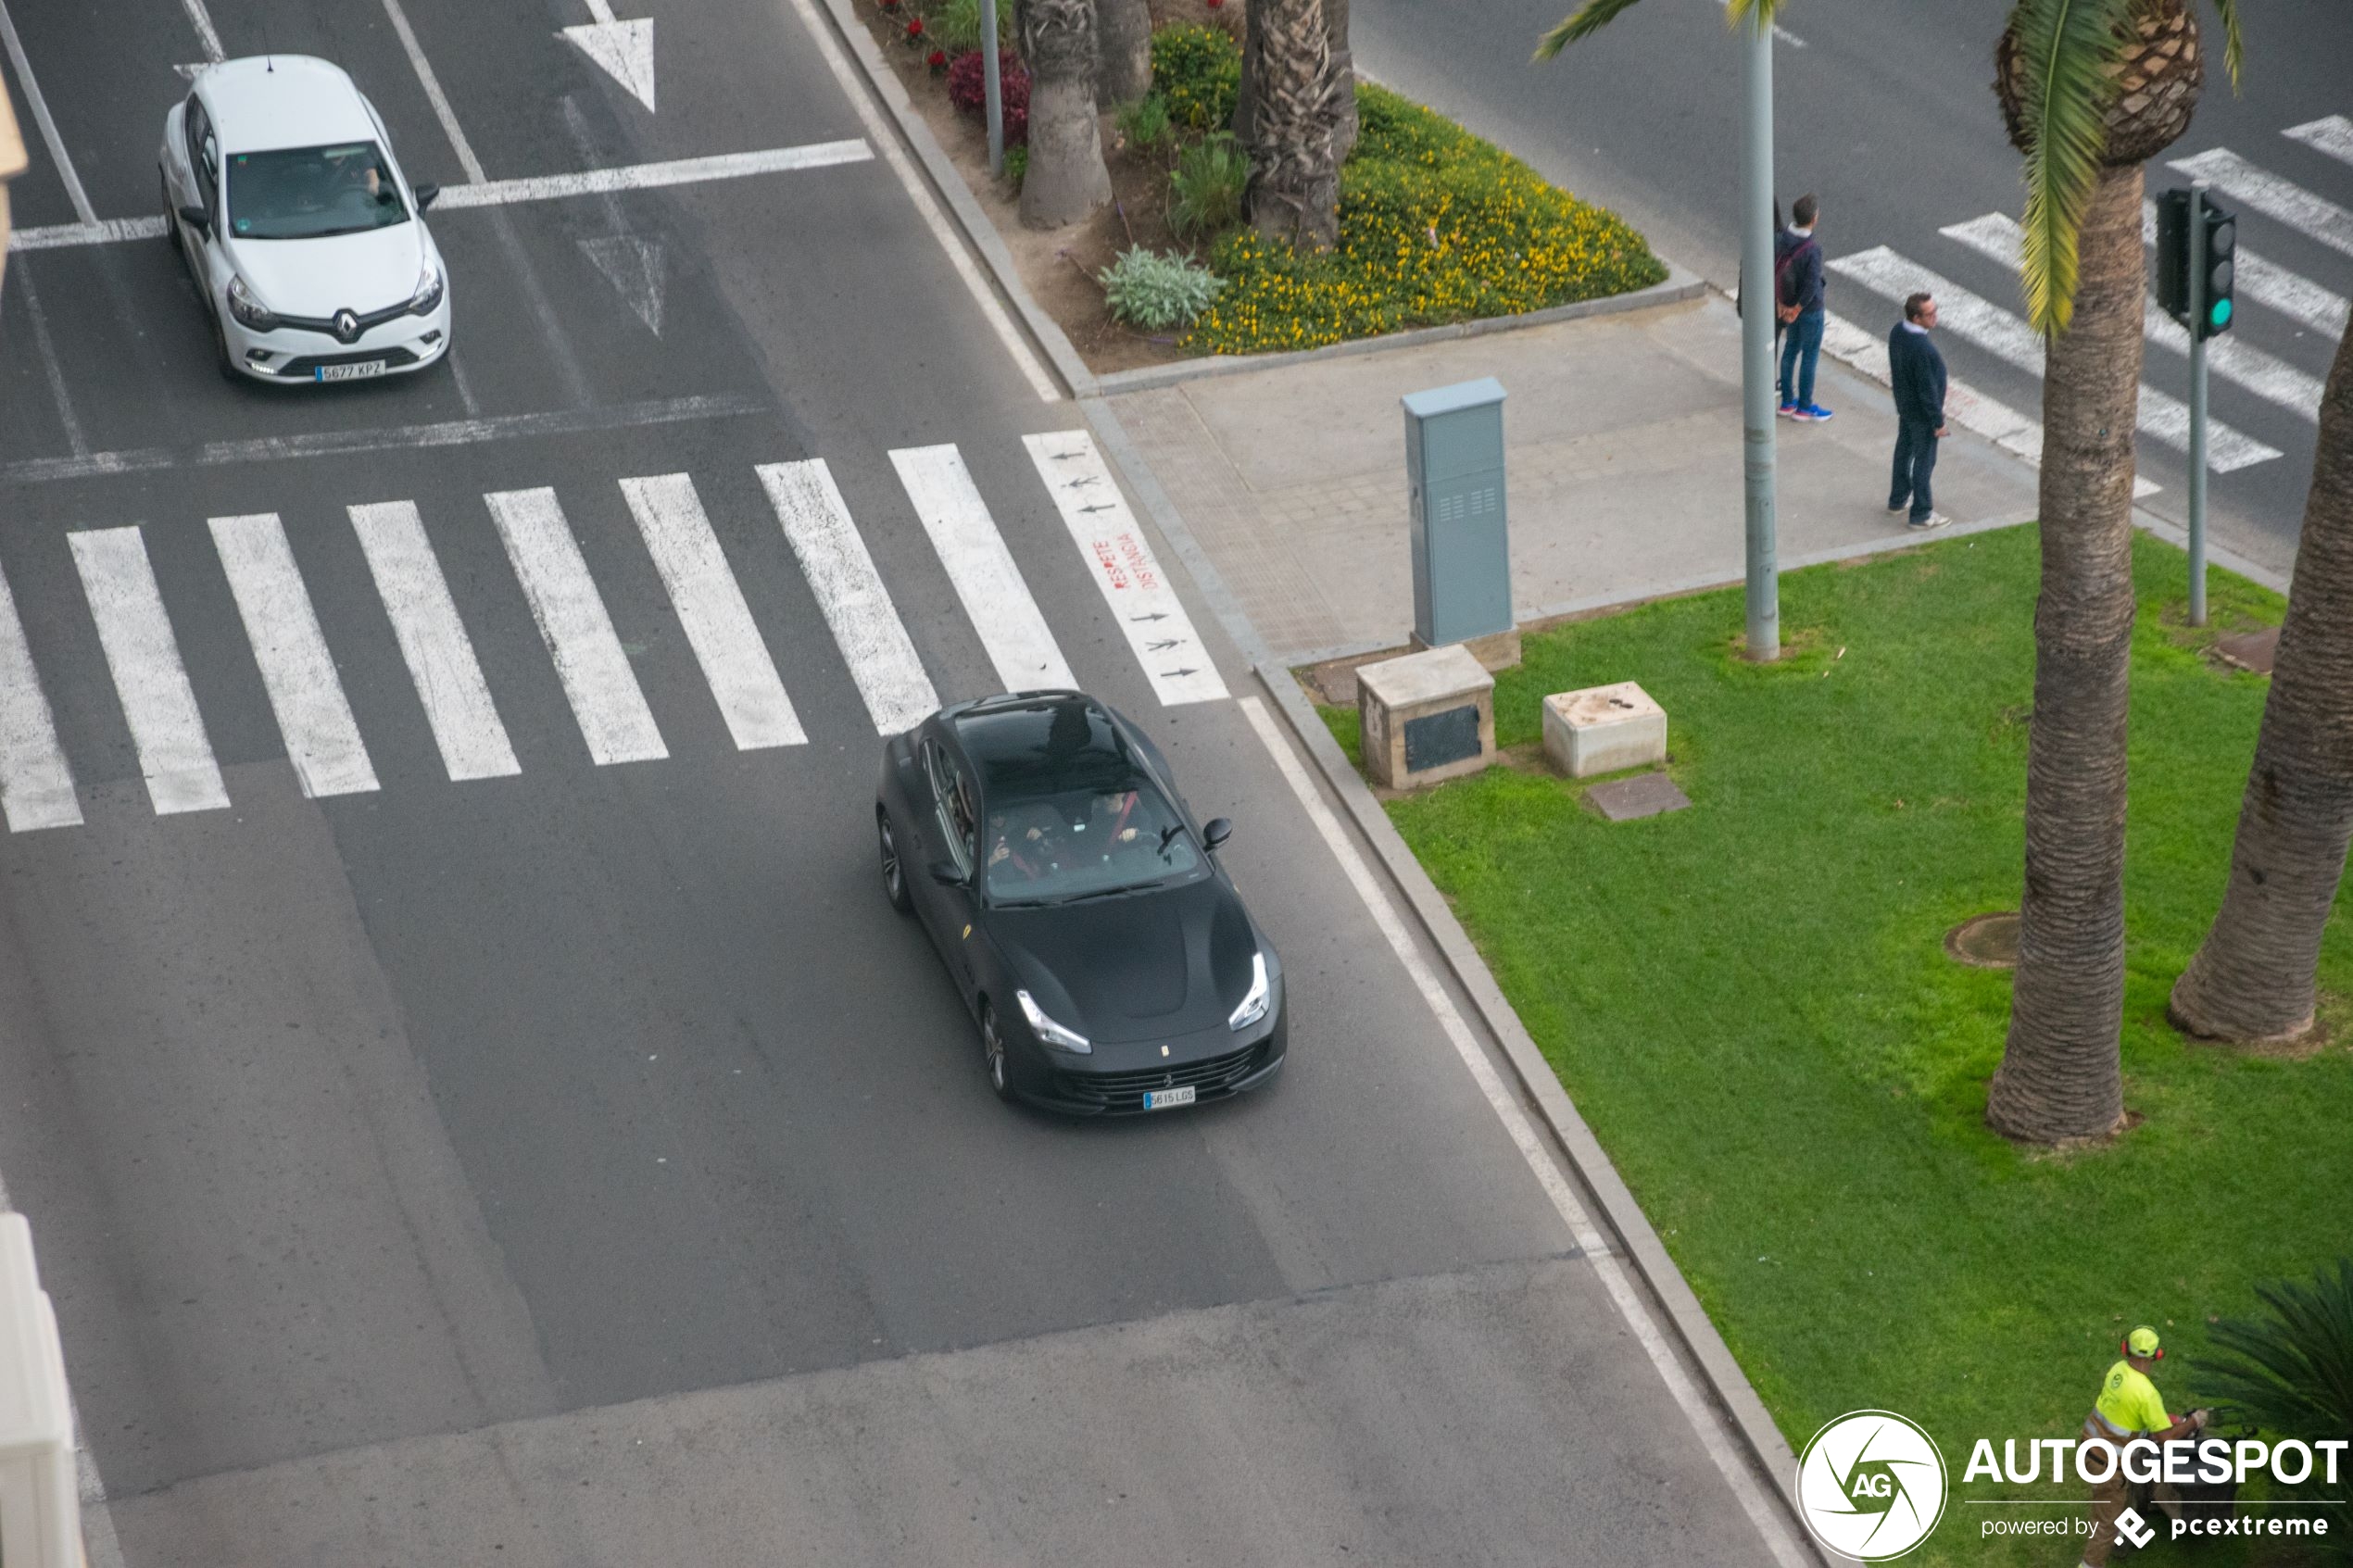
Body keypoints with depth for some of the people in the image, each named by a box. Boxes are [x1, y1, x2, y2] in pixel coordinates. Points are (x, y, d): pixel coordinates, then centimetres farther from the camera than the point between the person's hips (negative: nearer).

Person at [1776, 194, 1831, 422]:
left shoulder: (1781, 240, -9)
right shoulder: (1812, 250, -30)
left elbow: (1773, 270, -2)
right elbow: (1811, 286, -29)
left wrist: (1780, 303, 4)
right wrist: (1797, 309, -14)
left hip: (1788, 305, 7)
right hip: (1809, 309, -7)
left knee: (1791, 349, 21)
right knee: (1810, 355, 9)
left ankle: (1787, 402, 32)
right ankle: (1804, 408, 20)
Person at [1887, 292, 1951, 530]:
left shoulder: (1897, 331, -9)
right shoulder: (1922, 348, -35)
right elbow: (1928, 389, -27)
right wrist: (1938, 421, -16)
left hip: (1904, 405, 9)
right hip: (1921, 412, -9)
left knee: (1904, 450, 25)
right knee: (1924, 461, 6)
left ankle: (1898, 499, 42)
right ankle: (1921, 514, 19)